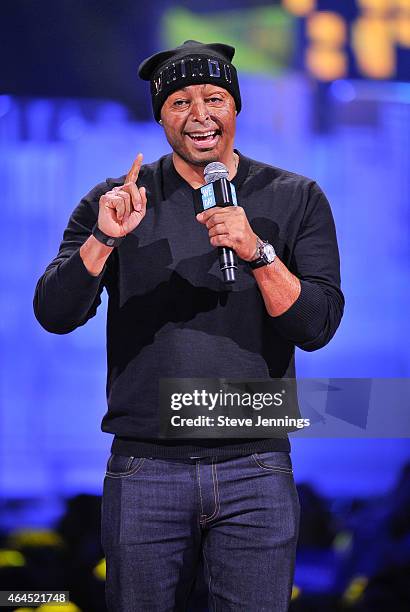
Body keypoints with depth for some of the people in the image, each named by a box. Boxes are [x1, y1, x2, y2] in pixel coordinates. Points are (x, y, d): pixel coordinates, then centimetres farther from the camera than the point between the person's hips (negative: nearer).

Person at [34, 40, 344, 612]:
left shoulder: (295, 199, 5)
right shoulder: (117, 200, 6)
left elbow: (318, 327, -5)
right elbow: (54, 314, -4)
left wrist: (256, 252, -21)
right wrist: (105, 238, -19)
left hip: (255, 472, 0)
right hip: (144, 469, 0)